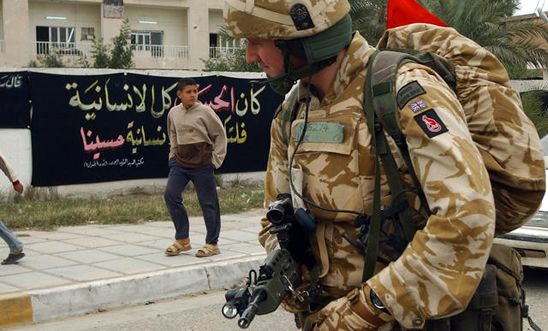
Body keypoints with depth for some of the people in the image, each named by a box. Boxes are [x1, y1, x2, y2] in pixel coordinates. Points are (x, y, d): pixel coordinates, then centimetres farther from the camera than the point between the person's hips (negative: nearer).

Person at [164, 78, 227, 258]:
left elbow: (220, 134, -1)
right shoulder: (173, 113, 5)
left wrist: (216, 158, -4)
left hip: (202, 163, -4)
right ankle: (182, 239, 5)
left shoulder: (204, 111, -8)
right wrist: (173, 153, 14)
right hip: (180, 162, 4)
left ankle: (212, 244, 14)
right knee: (170, 195, -7)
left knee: (208, 203, 1)